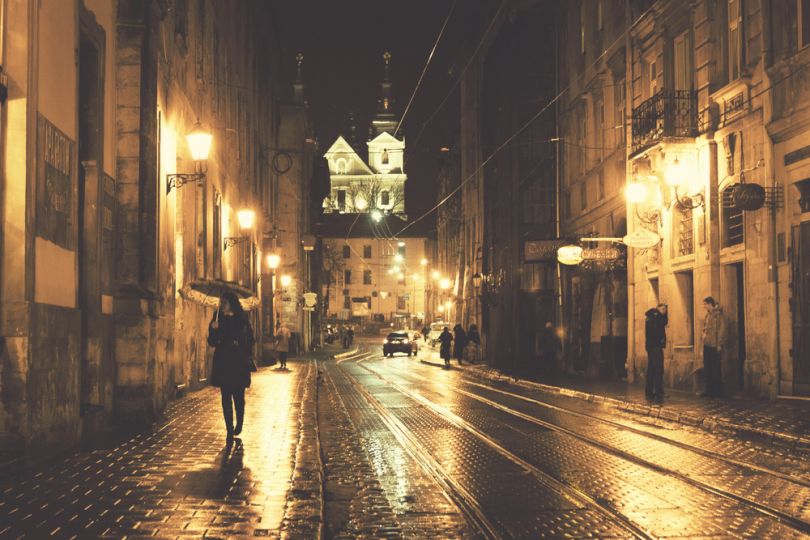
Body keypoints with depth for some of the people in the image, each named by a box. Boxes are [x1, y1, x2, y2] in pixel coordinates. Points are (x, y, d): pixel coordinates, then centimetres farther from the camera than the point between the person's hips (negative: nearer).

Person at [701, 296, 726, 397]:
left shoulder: (718, 314, -11)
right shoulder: (708, 314, 15)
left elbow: (721, 329, -15)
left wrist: (719, 344, -17)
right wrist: (703, 342, 15)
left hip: (714, 345, -9)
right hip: (707, 345, 9)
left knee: (715, 368, -4)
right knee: (707, 368, 10)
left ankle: (717, 391, 1)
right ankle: (709, 390, 16)